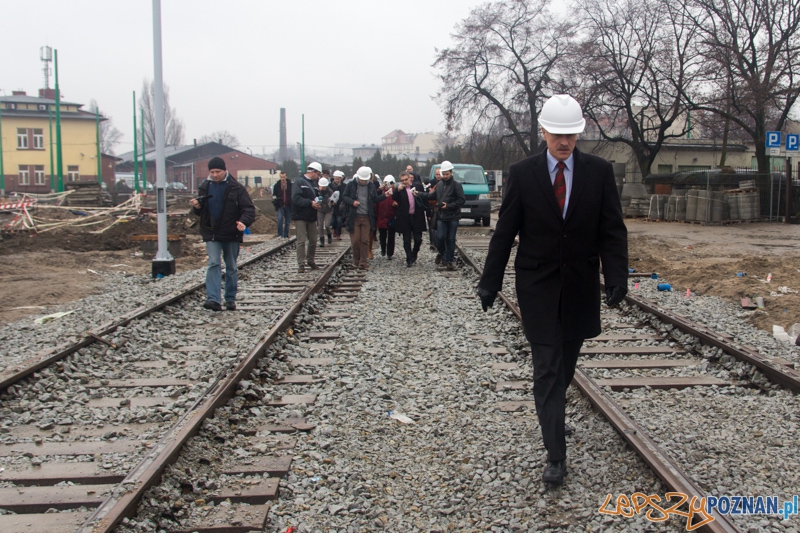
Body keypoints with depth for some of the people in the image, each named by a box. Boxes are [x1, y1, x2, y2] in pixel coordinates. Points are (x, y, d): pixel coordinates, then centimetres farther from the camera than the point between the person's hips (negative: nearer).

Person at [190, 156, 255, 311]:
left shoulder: (236, 188, -7)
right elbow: (200, 212, 14)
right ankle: (213, 299, -18)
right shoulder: (205, 187, 5)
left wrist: (244, 221, -30)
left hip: (232, 234, -1)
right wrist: (197, 206, -10)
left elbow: (249, 208, -11)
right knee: (214, 264, -11)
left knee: (231, 267, 9)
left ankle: (230, 299, 20)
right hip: (212, 234, 2)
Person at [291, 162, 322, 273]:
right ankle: (301, 264, -1)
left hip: (311, 217, 7)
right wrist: (310, 203, -24)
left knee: (313, 241, 11)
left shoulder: (314, 183, 13)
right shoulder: (299, 182, -11)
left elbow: (317, 196, 20)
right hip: (300, 217, -7)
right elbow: (296, 198, -21)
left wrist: (318, 202, -3)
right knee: (301, 241, -6)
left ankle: (310, 260, 27)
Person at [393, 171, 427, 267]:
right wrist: (398, 190, -28)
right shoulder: (399, 189, -1)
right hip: (405, 219, -1)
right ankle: (409, 259, 13)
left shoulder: (417, 187, 3)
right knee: (407, 240, 4)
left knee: (418, 239, 2)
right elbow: (394, 199, -15)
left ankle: (413, 255, 26)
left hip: (417, 218, 1)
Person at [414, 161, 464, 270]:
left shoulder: (456, 185, -6)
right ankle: (442, 253, 24)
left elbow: (461, 200, -11)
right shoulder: (439, 185, 10)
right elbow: (433, 195, 22)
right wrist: (419, 194, 18)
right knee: (440, 237, -6)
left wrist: (448, 206, -17)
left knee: (450, 239, 2)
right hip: (441, 216, 3)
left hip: (453, 217, -3)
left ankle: (449, 260, 12)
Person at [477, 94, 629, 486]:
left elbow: (613, 230, -3)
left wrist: (617, 277, -14)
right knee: (547, 366, -5)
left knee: (566, 361, 17)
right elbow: (505, 231, -1)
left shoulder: (599, 172, -2)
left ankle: (552, 413, 45)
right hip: (537, 284, -2)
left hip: (581, 284, 2)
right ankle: (556, 454, -2)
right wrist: (490, 281, -2)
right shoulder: (522, 173, -5)